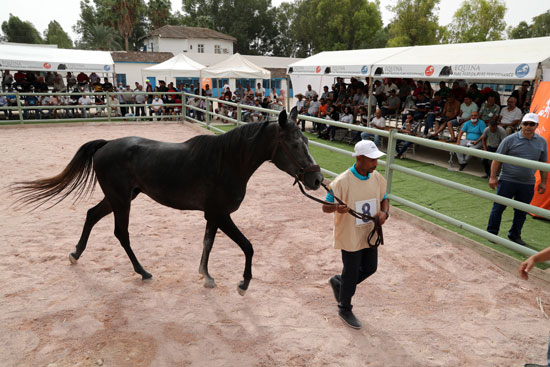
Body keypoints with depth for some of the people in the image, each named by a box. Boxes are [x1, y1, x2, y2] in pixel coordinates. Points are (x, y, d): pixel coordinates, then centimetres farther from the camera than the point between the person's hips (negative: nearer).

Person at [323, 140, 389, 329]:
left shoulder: (377, 178, -4)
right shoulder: (342, 181, -23)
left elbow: (384, 199, 11)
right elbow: (325, 207, -18)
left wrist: (384, 212, -11)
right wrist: (336, 208, -41)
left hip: (370, 234, 6)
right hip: (350, 237, -6)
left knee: (370, 268, 20)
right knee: (351, 273, 9)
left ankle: (338, 282, 45)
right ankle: (345, 310, 35)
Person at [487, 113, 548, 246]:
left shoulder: (542, 142, 5)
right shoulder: (510, 139, -6)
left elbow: (544, 164, 13)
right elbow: (497, 159, -4)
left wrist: (543, 182, 11)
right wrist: (493, 177, -7)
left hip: (528, 184, 3)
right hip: (507, 180, -3)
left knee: (521, 212, 12)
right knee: (498, 207, 3)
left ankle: (515, 235, 27)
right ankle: (491, 233, 16)